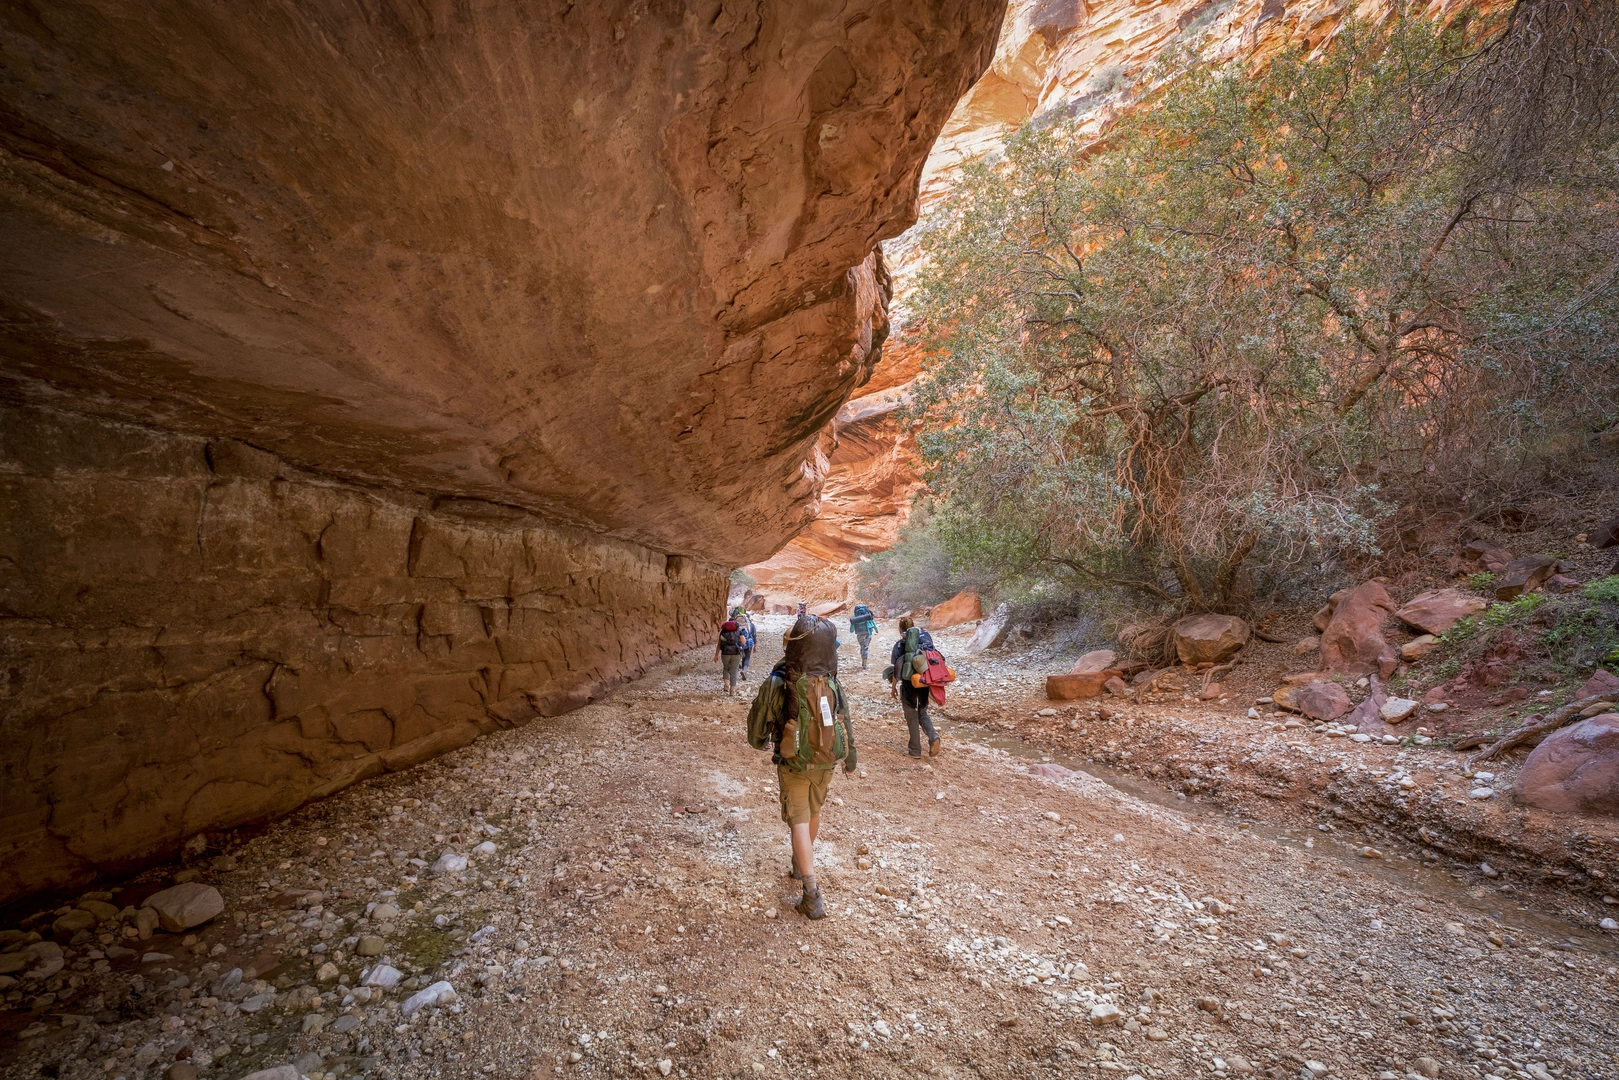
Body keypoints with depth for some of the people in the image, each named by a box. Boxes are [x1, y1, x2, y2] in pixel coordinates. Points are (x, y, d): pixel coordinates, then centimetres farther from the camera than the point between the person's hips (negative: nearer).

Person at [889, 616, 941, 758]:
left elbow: (897, 668, -9)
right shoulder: (926, 641, 2)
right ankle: (933, 737, -4)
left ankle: (915, 750, 16)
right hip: (925, 682, 4)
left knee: (912, 716, 10)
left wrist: (893, 687, 3)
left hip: (909, 684, -4)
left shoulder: (900, 645, -10)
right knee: (922, 712, 20)